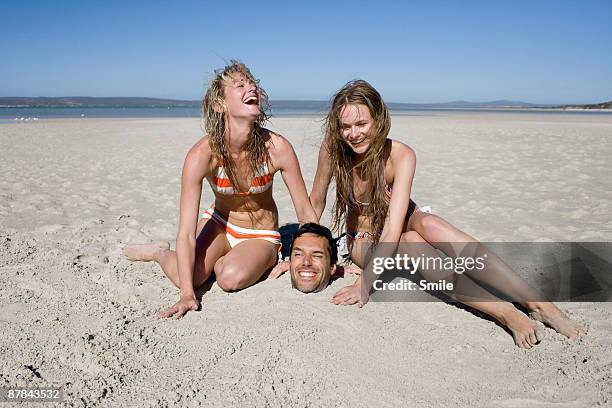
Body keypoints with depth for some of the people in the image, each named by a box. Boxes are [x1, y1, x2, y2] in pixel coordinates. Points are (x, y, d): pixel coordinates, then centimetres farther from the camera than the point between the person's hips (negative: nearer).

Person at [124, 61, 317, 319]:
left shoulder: (277, 147, -25)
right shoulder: (202, 154, -27)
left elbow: (306, 213, -14)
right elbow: (186, 233, -28)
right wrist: (187, 295, -34)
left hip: (261, 235, -1)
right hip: (219, 222, 1)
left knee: (231, 278, -30)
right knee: (189, 277, -22)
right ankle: (160, 253, 12)